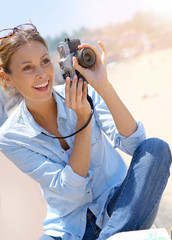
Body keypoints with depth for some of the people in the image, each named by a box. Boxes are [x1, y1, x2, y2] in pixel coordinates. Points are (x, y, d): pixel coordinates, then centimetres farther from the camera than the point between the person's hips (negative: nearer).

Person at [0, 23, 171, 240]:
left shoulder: (87, 93, -7)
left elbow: (135, 145, -18)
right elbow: (71, 191, -17)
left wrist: (103, 86, -27)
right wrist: (83, 117, -26)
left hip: (118, 206, 3)